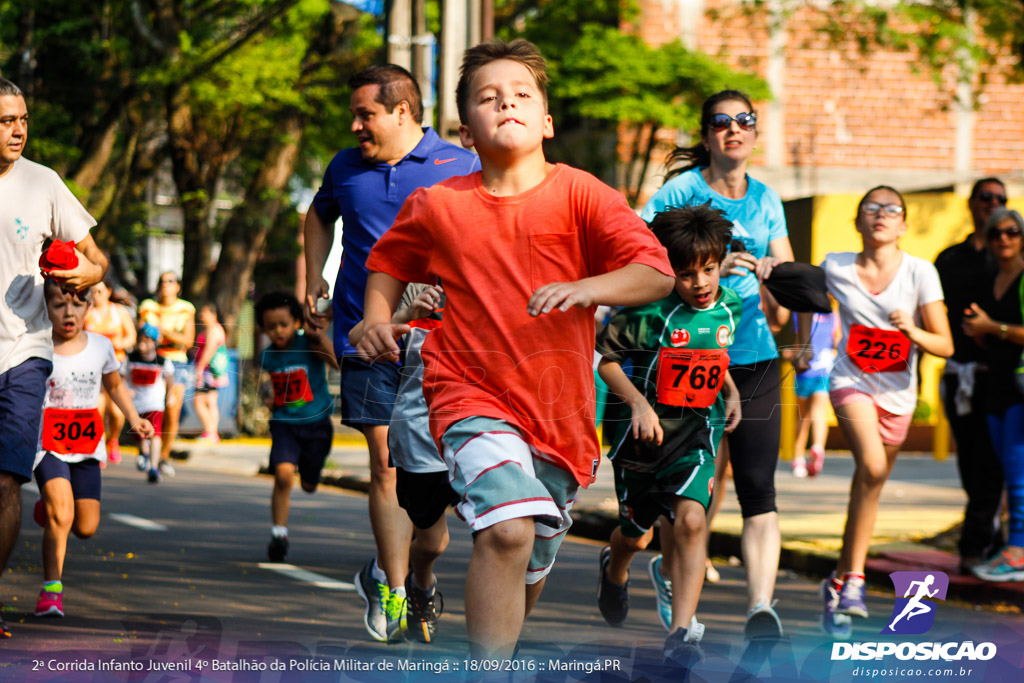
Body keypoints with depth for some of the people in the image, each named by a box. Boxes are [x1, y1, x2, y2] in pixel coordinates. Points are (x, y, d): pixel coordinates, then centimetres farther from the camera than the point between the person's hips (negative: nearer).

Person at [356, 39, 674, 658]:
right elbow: (389, 261, 22)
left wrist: (585, 289, -28)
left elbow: (658, 275, -11)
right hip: (472, 396, -2)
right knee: (508, 530, -28)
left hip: (559, 408, 2)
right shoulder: (437, 206, 0)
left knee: (531, 567, 16)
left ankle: (500, 644, 46)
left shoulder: (578, 194, -3)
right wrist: (378, 317, 2)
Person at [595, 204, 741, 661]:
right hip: (646, 433, -1)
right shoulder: (651, 313, -17)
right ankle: (614, 569, 56)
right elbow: (606, 360, -8)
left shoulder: (729, 307, -1)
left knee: (691, 520, -23)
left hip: (697, 434, 1)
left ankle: (681, 632, -23)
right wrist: (639, 403, -19)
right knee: (634, 533, 17)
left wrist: (729, 392, 7)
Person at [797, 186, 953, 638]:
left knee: (871, 486, 11)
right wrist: (805, 345, 16)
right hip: (851, 383, -2)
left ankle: (838, 583, 28)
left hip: (897, 394, 2)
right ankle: (854, 576, -22)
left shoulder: (920, 272, -9)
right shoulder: (836, 268, -5)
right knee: (871, 465, -28)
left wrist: (913, 332, -26)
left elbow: (945, 346, -8)